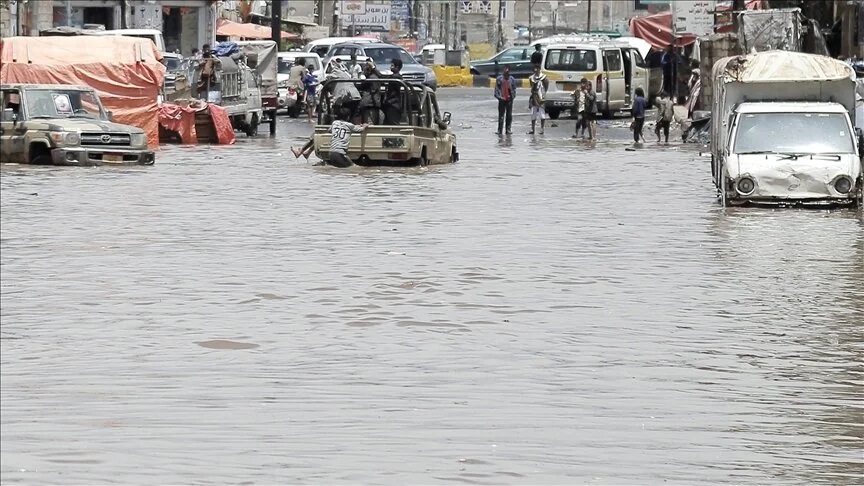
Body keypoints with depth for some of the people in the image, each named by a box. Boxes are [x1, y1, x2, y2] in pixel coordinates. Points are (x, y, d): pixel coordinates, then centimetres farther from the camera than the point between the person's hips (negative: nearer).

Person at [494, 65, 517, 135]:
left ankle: (508, 129, 9)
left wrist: (513, 96, 0)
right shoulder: (499, 78, 1)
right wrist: (498, 96, -6)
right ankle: (499, 130, -2)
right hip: (502, 99, -2)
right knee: (501, 115, -2)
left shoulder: (512, 79, 6)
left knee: (509, 115, 4)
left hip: (509, 99, 2)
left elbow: (514, 88, 11)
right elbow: (497, 88, 3)